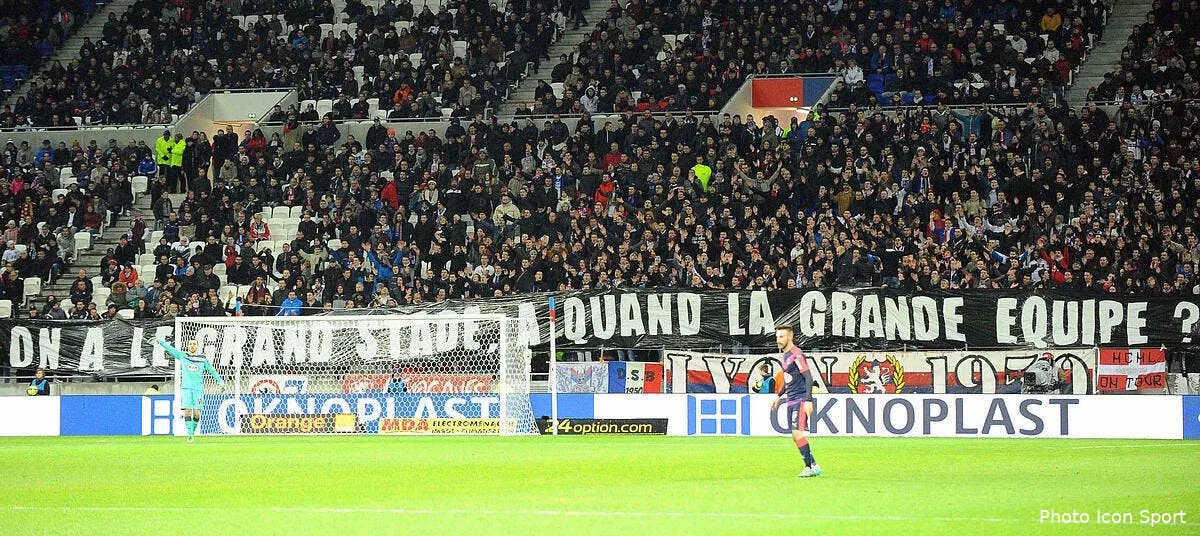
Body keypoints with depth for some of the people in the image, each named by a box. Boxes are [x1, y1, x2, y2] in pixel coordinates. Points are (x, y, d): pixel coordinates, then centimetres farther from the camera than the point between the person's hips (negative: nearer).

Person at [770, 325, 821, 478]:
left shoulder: (796, 355, -14)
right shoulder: (785, 355, 15)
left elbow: (808, 377, -18)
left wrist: (808, 401, -24)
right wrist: (779, 396, 30)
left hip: (800, 400, -10)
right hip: (791, 400, 10)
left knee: (797, 433, -16)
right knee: (795, 436, 7)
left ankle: (811, 467, -13)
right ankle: (812, 466, 11)